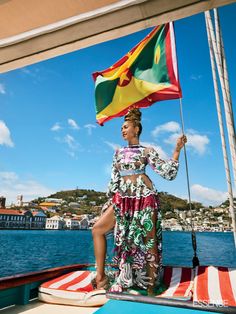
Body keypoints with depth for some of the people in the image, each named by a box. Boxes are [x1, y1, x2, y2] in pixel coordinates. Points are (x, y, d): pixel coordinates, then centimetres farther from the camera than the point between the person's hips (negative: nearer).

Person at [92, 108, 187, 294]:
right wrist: (111, 200, 14)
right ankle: (101, 277, 8)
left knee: (149, 241, 0)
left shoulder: (147, 151, 3)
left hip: (144, 197, -5)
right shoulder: (119, 153, 16)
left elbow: (168, 173, -1)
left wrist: (177, 149, -9)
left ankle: (151, 288, 16)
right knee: (97, 229, -3)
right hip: (123, 199, 5)